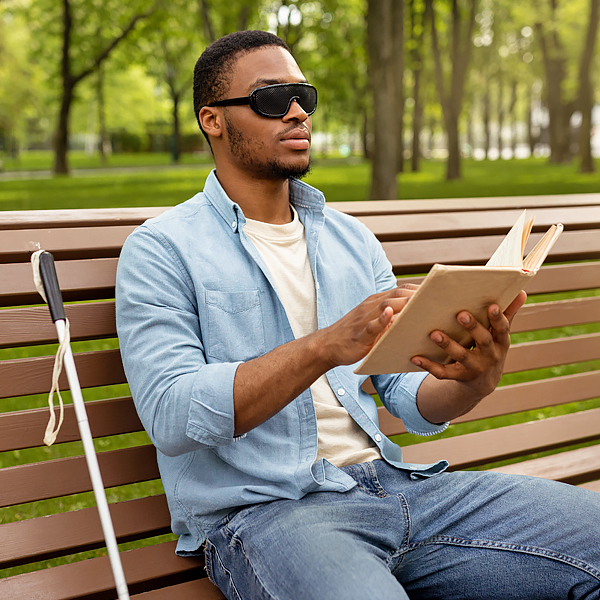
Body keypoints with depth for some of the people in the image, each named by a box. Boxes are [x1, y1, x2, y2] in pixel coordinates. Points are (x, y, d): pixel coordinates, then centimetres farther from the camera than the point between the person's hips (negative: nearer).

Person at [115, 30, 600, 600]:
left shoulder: (351, 238, 17)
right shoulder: (160, 249, 0)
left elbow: (413, 402, 12)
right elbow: (171, 415, -15)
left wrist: (474, 381, -12)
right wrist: (328, 346, -26)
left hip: (392, 482, 6)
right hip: (261, 508, -5)